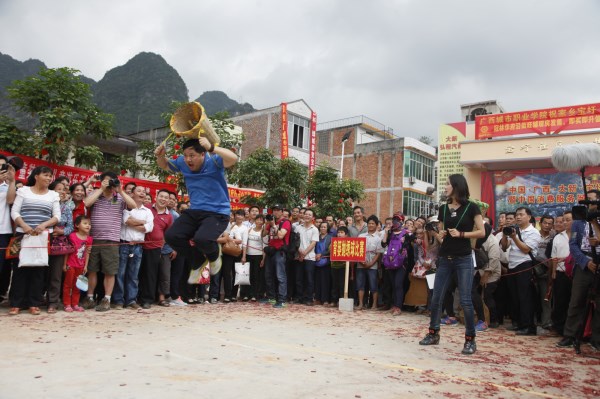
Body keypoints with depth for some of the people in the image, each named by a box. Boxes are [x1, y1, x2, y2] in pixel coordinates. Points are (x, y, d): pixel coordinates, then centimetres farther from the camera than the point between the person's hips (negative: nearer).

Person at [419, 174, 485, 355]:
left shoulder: (471, 207, -4)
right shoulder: (443, 208, 9)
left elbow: (481, 232, -5)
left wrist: (461, 234, -16)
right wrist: (441, 233, -3)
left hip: (464, 259, -5)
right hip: (444, 258, 5)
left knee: (465, 300, -4)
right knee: (436, 298, 6)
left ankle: (470, 339, 9)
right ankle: (433, 333, 19)